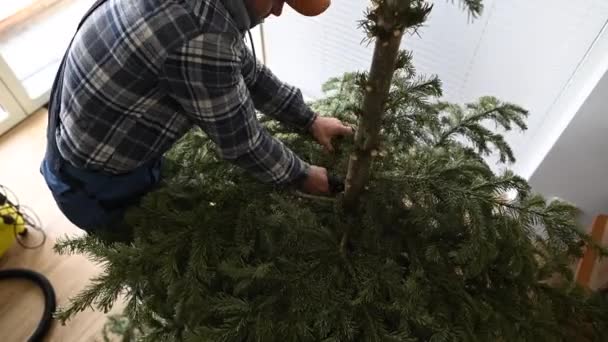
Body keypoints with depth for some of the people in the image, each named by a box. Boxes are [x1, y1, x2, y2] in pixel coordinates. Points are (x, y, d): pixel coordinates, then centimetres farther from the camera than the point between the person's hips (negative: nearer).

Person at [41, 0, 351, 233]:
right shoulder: (202, 38, -36)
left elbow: (247, 72, 6)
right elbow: (240, 142, -24)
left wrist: (309, 121, 10)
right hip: (97, 183, -8)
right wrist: (302, 176, -6)